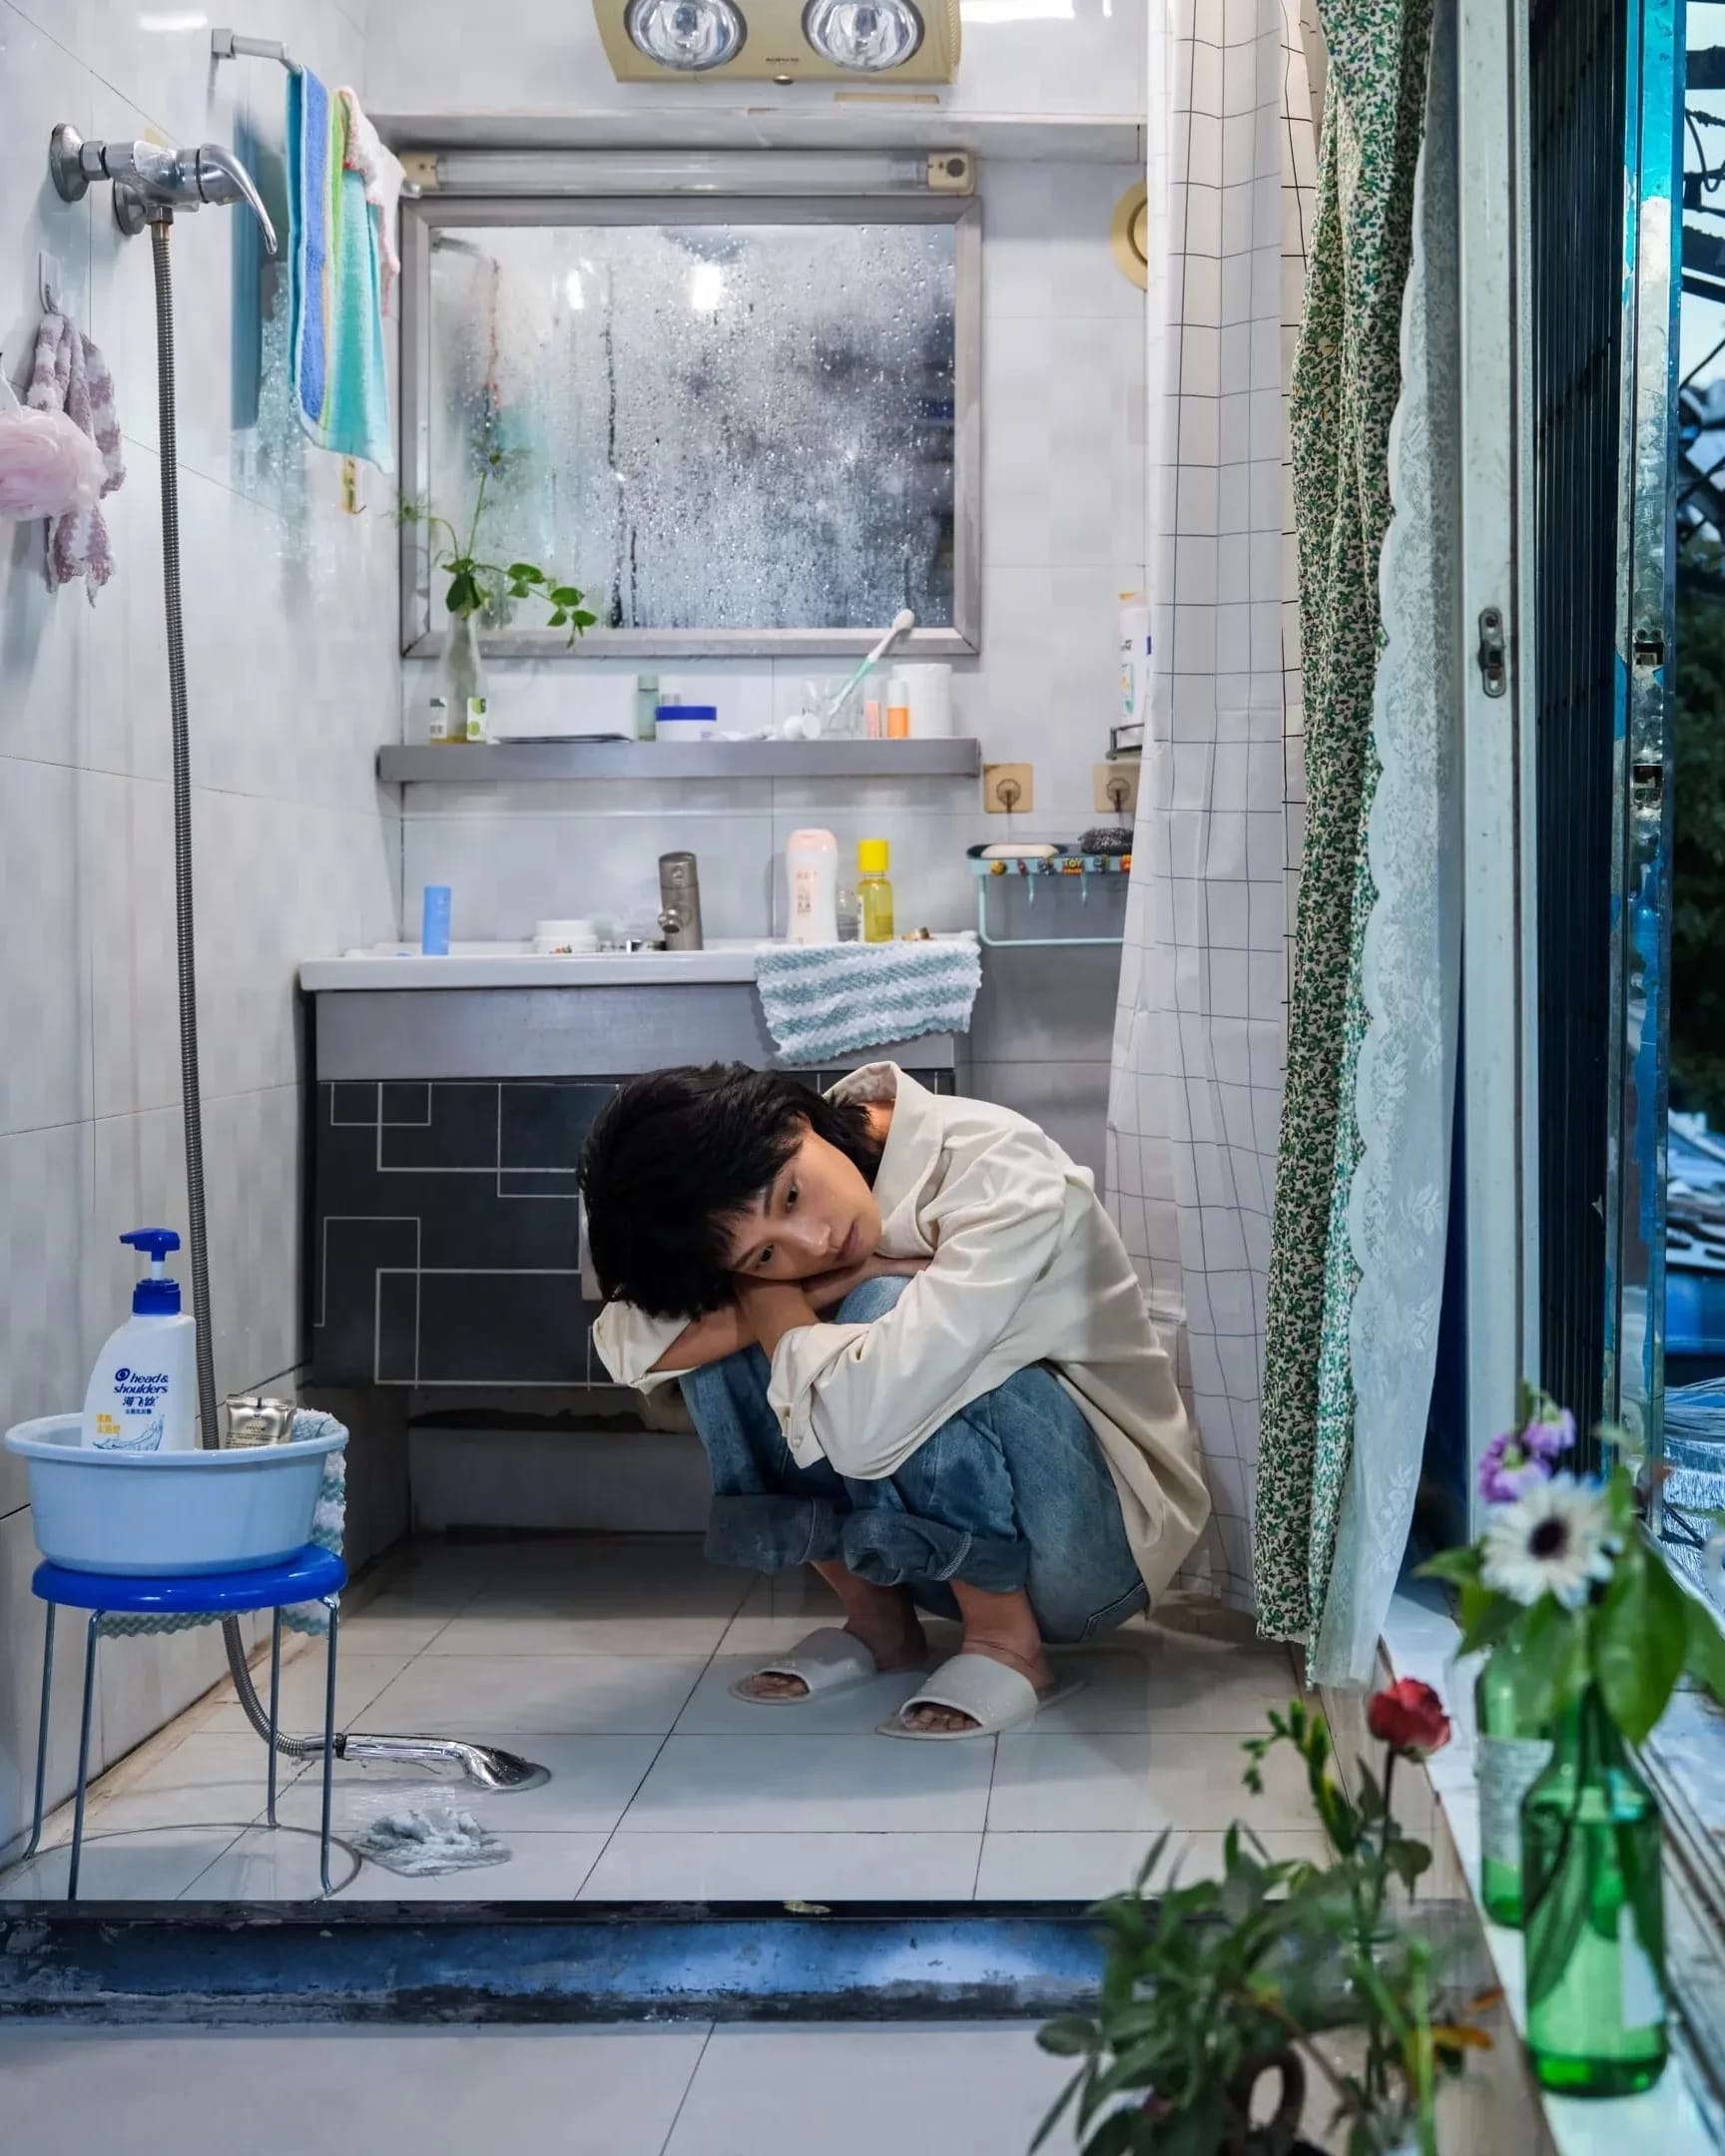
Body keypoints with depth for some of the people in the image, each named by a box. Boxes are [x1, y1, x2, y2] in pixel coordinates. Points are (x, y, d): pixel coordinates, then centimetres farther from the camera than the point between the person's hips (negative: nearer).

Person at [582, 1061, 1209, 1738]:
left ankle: (1007, 1642, -14)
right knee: (716, 1334, -10)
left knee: (884, 1308, -29)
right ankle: (877, 1618, 1)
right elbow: (627, 1345, -18)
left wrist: (773, 1302, -19)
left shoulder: (996, 1171, -27)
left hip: (1098, 1550, -6)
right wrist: (818, 1291, -26)